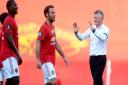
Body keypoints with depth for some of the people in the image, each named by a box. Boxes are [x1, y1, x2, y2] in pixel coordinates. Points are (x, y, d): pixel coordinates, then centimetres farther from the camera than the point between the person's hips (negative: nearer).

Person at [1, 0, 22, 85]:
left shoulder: (13, 21, 19)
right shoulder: (9, 21, -11)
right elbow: (9, 39, -19)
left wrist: (17, 55, 20)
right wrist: (18, 54, -20)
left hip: (12, 55, 10)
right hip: (9, 55, -10)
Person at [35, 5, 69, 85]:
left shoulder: (52, 27, 13)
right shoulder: (44, 28, -14)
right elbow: (38, 44, -19)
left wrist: (64, 56, 23)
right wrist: (38, 60, -26)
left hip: (51, 59, 9)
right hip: (46, 59, -9)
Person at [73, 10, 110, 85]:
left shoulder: (105, 29, -9)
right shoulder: (91, 28, 8)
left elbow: (103, 37, -30)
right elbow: (82, 37, 5)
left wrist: (94, 30, -44)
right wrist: (76, 32, -15)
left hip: (101, 57, -6)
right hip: (92, 57, 6)